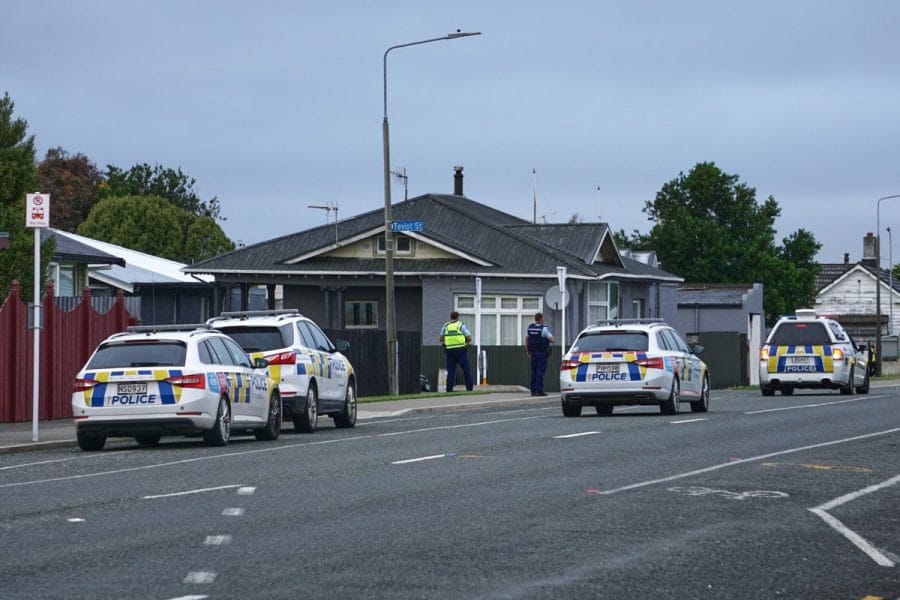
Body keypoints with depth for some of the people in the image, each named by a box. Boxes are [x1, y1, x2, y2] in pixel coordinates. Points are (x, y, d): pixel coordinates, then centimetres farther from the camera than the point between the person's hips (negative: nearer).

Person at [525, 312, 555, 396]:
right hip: (542, 353, -5)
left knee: (534, 371, 9)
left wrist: (528, 351, 20)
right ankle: (539, 390, -10)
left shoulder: (530, 327, 7)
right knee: (540, 371, -6)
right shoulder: (543, 328, -12)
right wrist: (552, 340, 12)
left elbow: (526, 339, 13)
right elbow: (551, 340, -12)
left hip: (533, 352, 5)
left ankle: (533, 390, 8)